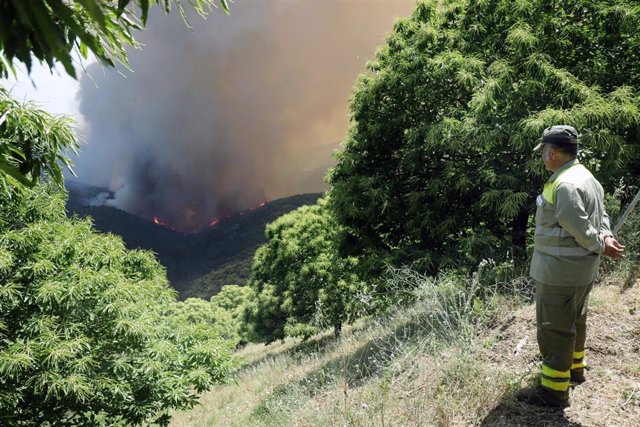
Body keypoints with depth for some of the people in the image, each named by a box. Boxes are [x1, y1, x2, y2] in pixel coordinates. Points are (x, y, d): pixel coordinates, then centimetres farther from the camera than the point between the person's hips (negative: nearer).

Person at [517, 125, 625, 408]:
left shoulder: (565, 185, -24)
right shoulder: (587, 178, 10)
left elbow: (580, 228, -24)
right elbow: (600, 216, 11)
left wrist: (601, 246, -9)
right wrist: (606, 237, -6)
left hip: (559, 270, -10)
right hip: (582, 269, 10)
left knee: (554, 328, -1)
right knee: (574, 320, 24)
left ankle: (554, 390, 9)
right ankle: (575, 368, 43)